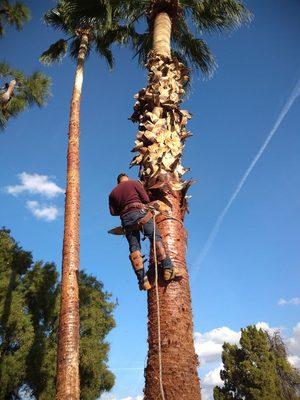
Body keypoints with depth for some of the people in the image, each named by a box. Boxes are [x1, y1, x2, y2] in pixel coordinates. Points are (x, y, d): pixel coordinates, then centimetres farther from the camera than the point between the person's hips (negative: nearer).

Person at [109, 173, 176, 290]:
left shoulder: (113, 193, 22)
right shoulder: (134, 183, 11)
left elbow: (113, 211, 13)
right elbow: (146, 199, 2)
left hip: (126, 219, 4)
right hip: (140, 213, -3)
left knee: (134, 248, 2)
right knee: (156, 238, -3)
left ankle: (143, 280, -6)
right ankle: (168, 269, -14)